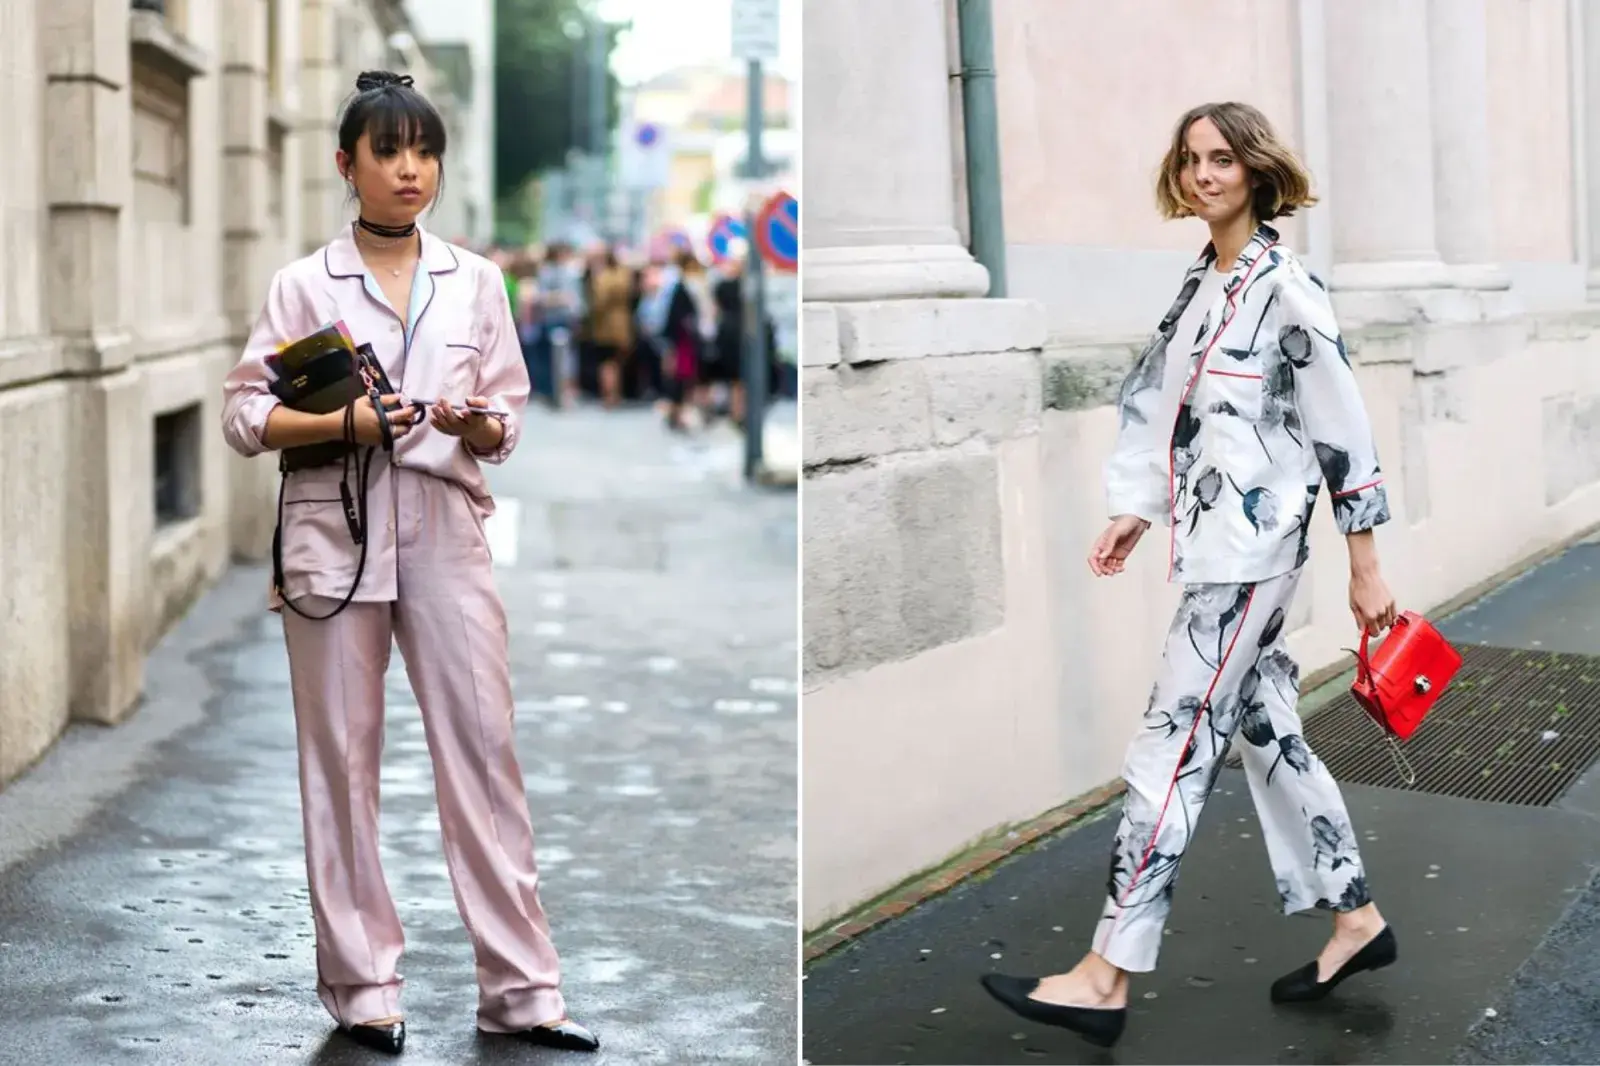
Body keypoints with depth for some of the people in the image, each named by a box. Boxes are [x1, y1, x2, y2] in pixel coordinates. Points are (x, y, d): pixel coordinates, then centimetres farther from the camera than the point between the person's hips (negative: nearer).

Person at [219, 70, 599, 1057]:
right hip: (335, 531, -1)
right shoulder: (305, 284, 3)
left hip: (446, 530, 2)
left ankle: (521, 987, 6)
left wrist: (476, 425, -12)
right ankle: (363, 985, 15)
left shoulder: (476, 280, 9)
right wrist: (346, 422, -14)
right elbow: (244, 416, 0)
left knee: (485, 749, -1)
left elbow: (509, 422, 10)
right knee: (342, 759, 3)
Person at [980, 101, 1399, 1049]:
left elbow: (1344, 431, -11)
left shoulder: (1287, 289, -12)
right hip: (1214, 545, 8)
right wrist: (1139, 511, 14)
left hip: (1254, 550, -8)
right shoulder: (1201, 284, 12)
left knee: (1175, 746, -8)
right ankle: (1358, 919, 27)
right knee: (1270, 731, 14)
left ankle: (1107, 979, -4)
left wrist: (1366, 568, -10)